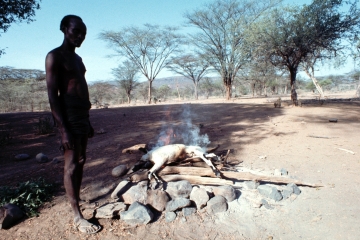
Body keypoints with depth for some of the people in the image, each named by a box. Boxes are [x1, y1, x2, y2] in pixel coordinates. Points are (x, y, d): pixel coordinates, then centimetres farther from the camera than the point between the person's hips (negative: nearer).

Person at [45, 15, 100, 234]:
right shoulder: (55, 56, -8)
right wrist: (63, 129, -22)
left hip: (83, 115, 9)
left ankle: (77, 204, 26)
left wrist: (88, 121, 18)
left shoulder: (77, 58, 17)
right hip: (68, 116, -9)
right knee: (71, 166, -5)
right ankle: (77, 216, 3)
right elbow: (53, 95, -16)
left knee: (80, 162, 13)